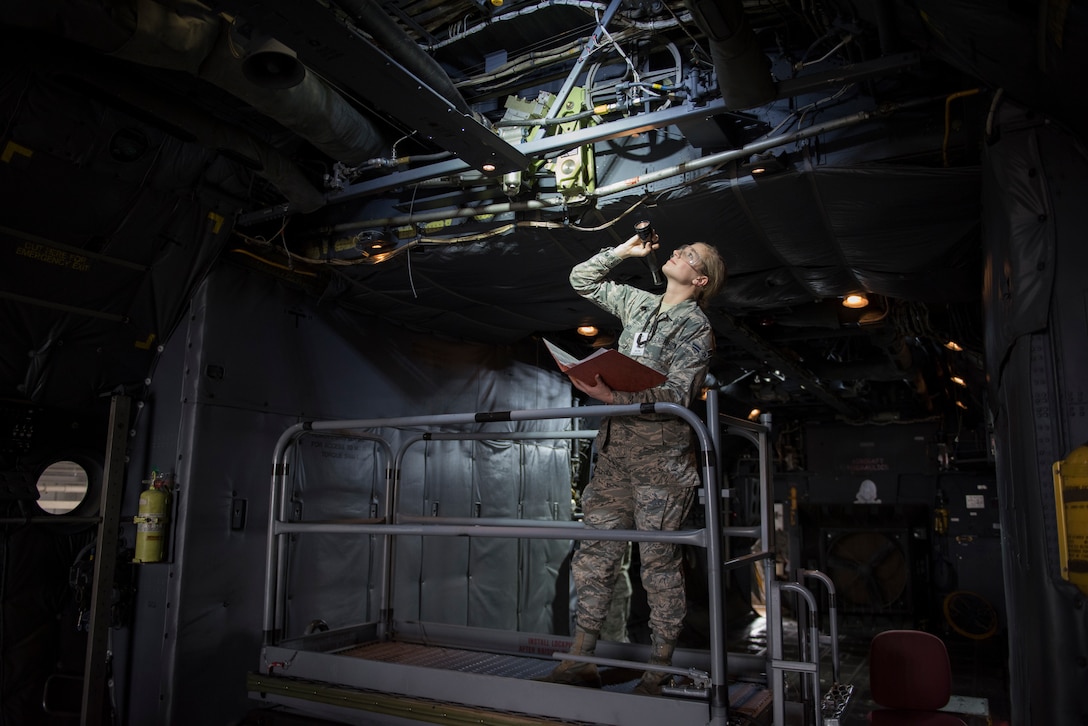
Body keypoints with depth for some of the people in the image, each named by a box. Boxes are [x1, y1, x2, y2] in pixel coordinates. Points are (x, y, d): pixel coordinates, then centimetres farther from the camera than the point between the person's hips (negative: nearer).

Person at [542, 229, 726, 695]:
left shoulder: (696, 328, -4)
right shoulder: (638, 303, 16)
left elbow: (676, 396, -16)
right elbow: (582, 280, 27)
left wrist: (614, 396, -27)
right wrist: (624, 252, 17)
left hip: (660, 456, -6)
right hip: (614, 448, 7)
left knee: (659, 563, -1)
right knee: (594, 554, 5)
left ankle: (656, 677, 9)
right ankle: (579, 662, 13)